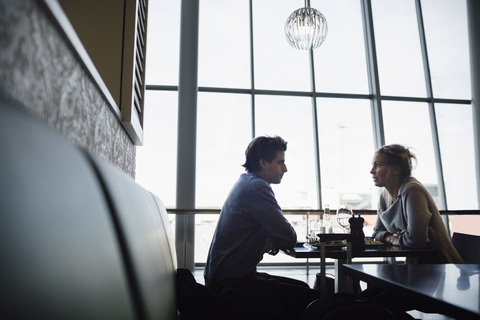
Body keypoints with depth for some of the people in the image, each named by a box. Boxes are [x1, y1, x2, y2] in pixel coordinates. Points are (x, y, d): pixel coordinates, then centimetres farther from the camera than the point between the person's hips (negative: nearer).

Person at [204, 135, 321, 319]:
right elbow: (289, 238, -22)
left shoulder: (246, 183, 12)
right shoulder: (256, 187, -20)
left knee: (302, 288, 17)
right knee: (312, 299, -12)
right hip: (232, 282, -10)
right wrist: (274, 240, 0)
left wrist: (271, 240, -4)